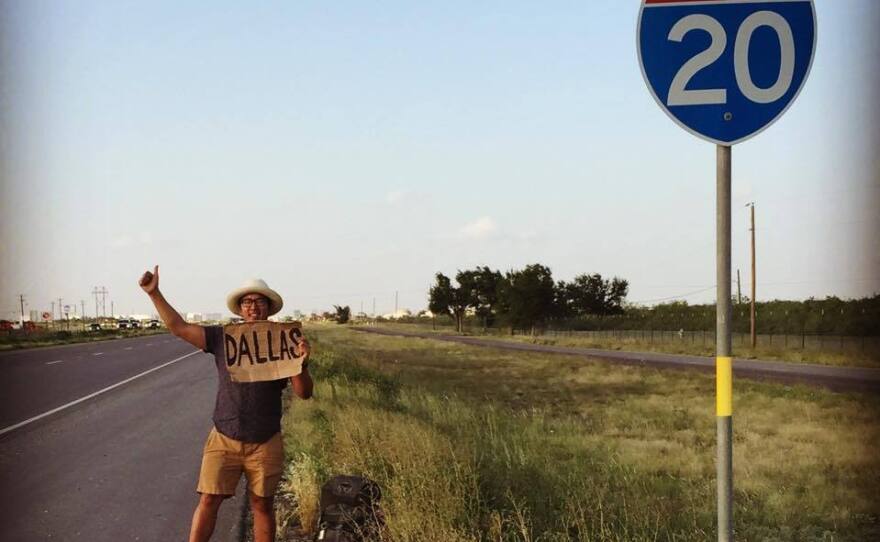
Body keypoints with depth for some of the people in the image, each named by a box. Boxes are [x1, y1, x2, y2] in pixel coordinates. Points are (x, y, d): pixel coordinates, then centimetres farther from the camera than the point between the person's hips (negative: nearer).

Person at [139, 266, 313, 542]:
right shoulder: (222, 338, 0)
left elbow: (304, 393, -4)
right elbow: (178, 327, -3)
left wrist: (302, 363, -24)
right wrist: (154, 293, -12)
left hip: (265, 443, 0)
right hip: (224, 439, 0)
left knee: (262, 505, 9)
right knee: (208, 501, -1)